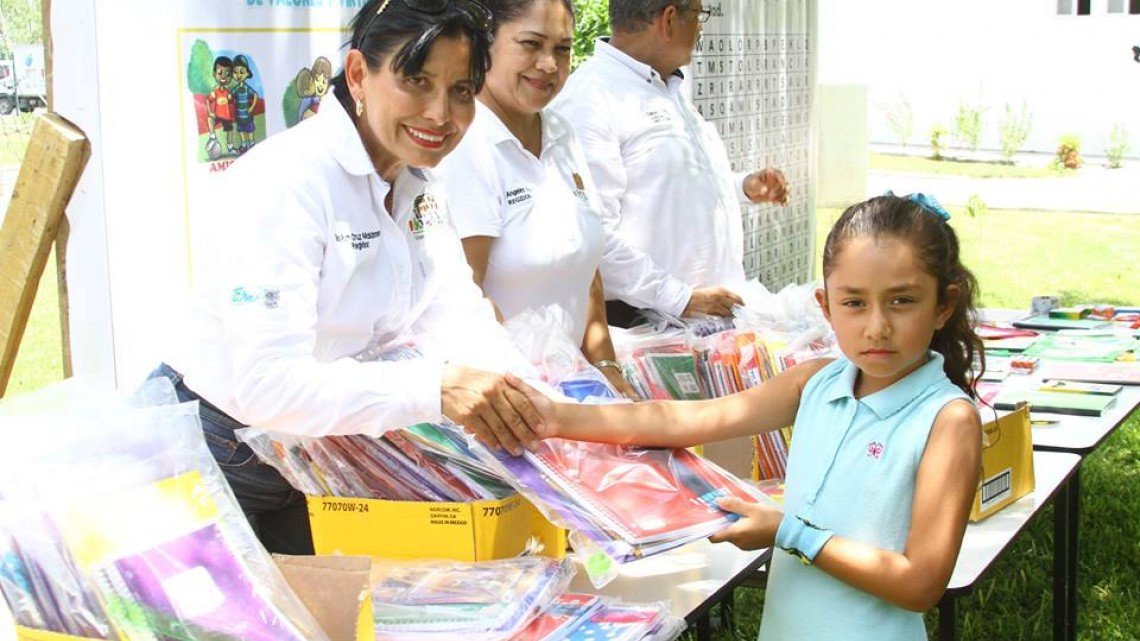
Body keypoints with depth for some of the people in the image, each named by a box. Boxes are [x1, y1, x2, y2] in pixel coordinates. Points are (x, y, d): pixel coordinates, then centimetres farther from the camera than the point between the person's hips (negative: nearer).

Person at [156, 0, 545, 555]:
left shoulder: (419, 188, 1)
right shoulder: (286, 180, -26)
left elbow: (456, 319, -7)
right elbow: (265, 382, -34)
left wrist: (526, 399, -27)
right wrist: (433, 389, -43)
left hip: (322, 456, 8)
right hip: (219, 456, -7)